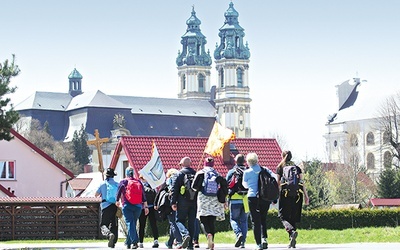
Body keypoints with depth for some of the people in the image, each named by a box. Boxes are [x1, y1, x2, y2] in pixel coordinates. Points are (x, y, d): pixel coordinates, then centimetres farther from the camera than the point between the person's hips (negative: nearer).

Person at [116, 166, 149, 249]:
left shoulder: (123, 182, 2)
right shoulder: (139, 182, 11)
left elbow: (118, 193, 8)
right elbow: (143, 195, 7)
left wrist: (117, 201, 26)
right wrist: (146, 206, 8)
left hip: (127, 206, -4)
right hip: (138, 206, 4)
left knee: (130, 224, -7)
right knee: (133, 223, 14)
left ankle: (134, 242, -23)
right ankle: (128, 242, 24)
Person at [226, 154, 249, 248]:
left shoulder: (231, 172, 1)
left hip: (235, 199, -2)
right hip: (247, 200, 2)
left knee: (234, 219, 8)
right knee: (244, 220, 10)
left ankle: (239, 234, -19)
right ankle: (243, 242, 4)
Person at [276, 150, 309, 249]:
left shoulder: (280, 168, 6)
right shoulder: (297, 168, 13)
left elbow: (278, 183, 1)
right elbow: (302, 182, 6)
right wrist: (306, 196, 6)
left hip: (285, 193, -3)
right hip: (297, 194, 3)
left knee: (283, 216, 1)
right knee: (293, 217, 10)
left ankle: (292, 231, -28)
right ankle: (292, 242, 8)